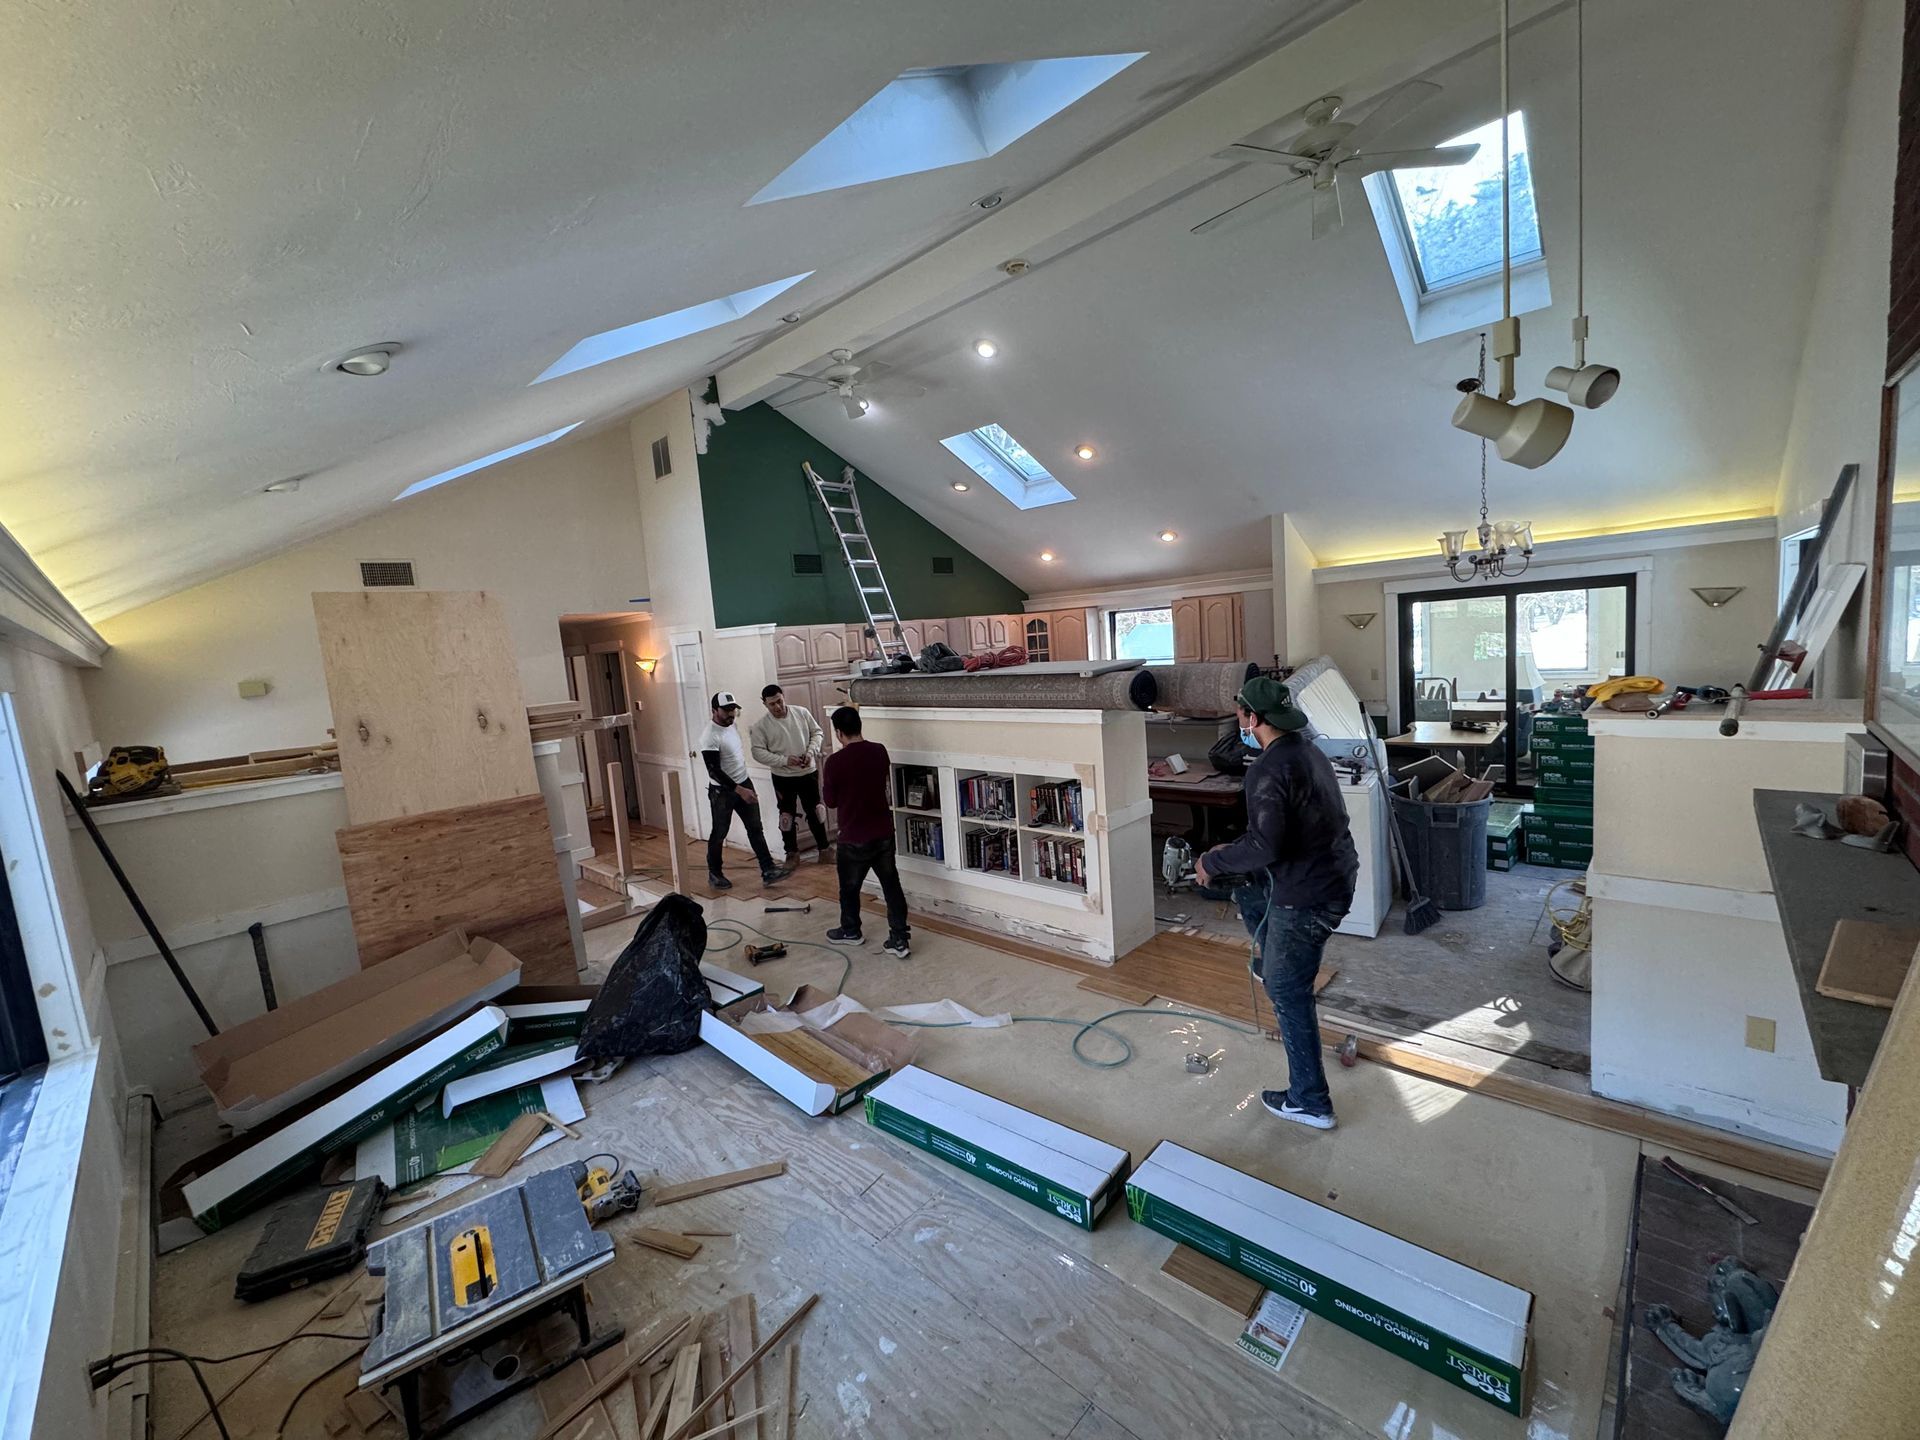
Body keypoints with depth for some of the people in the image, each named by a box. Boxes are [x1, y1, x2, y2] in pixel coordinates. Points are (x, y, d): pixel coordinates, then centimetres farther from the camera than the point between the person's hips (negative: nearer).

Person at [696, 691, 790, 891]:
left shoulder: (732, 724, 3)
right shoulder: (710, 737, -23)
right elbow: (714, 771, -26)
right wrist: (739, 790, -30)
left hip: (744, 783, 7)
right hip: (722, 791, -7)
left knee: (756, 829, 3)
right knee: (719, 833, 7)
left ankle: (768, 871, 4)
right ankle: (714, 874, 25)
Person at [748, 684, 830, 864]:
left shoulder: (802, 712, -5)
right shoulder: (761, 725, -10)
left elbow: (817, 733, 3)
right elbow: (758, 752, -12)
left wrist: (811, 752, -14)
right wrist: (784, 760, -22)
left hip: (808, 773, 1)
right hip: (783, 777, -1)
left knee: (815, 812, 11)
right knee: (786, 815, 9)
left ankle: (822, 847, 27)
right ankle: (791, 852, 26)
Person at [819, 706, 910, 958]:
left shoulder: (835, 761, -17)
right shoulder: (879, 751, -3)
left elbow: (831, 801, -4)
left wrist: (823, 780, 13)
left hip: (854, 838, -4)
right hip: (884, 833, 4)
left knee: (849, 887, 18)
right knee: (892, 885, 11)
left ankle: (850, 932, 38)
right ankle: (899, 939, 12)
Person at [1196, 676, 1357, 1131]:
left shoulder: (1268, 770, -24)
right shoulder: (1308, 751, 8)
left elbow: (1263, 847, -30)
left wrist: (1213, 861, -13)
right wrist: (1235, 850, 18)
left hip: (1308, 895, -9)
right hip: (1336, 878, 9)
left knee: (1287, 991, 6)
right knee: (1270, 935, 32)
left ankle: (1310, 1103, 18)